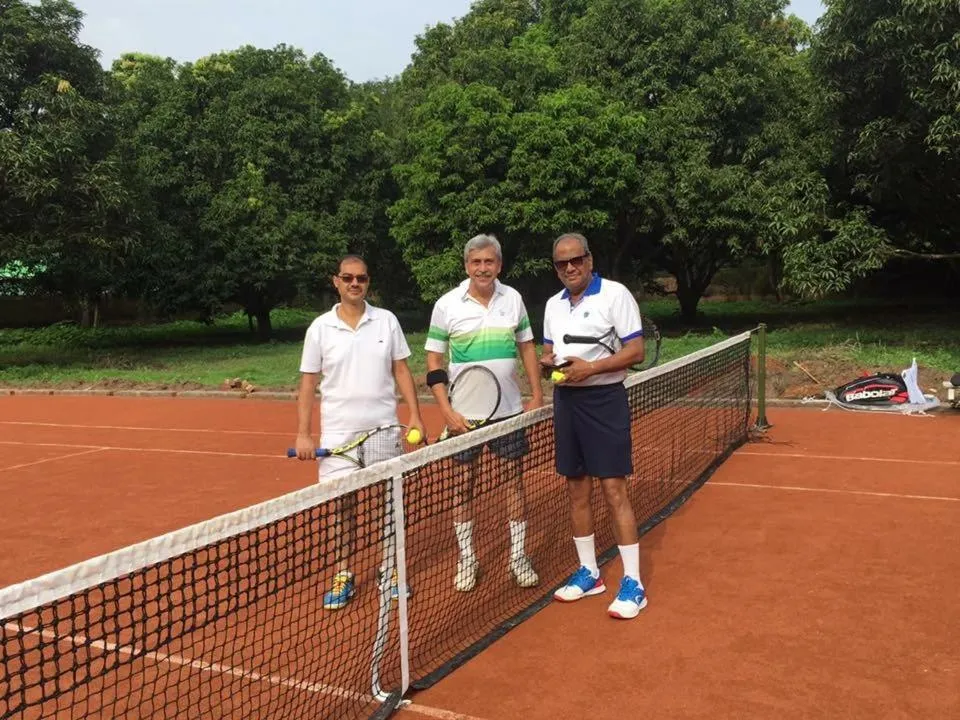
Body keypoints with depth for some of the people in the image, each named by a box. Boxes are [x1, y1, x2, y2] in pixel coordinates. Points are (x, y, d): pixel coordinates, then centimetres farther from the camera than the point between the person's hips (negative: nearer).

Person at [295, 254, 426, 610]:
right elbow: (308, 383, 1)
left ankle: (391, 571, 23)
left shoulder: (387, 321, 2)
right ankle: (342, 576, 18)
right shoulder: (319, 328, -1)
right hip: (338, 433, -1)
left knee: (389, 501, 8)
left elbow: (402, 371, 5)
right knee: (341, 505, 4)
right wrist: (303, 434, -4)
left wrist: (414, 415, -3)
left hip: (385, 430, 1)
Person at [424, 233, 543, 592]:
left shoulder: (513, 299, 2)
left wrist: (536, 395, 2)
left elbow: (527, 347, 10)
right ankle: (466, 558, 20)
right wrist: (447, 410, -12)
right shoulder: (446, 305, -6)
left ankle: (518, 555, 20)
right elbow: (434, 361, -3)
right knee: (464, 482, 6)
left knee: (515, 478, 7)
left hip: (509, 408, 2)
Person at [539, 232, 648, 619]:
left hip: (604, 400, -6)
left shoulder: (615, 295, -8)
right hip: (566, 401, 6)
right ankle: (588, 572, 25)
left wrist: (590, 367, -21)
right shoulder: (553, 305, 12)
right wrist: (547, 362, -4)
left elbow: (636, 351, -12)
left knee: (614, 491, -6)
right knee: (577, 491, 11)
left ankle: (633, 583, 3)